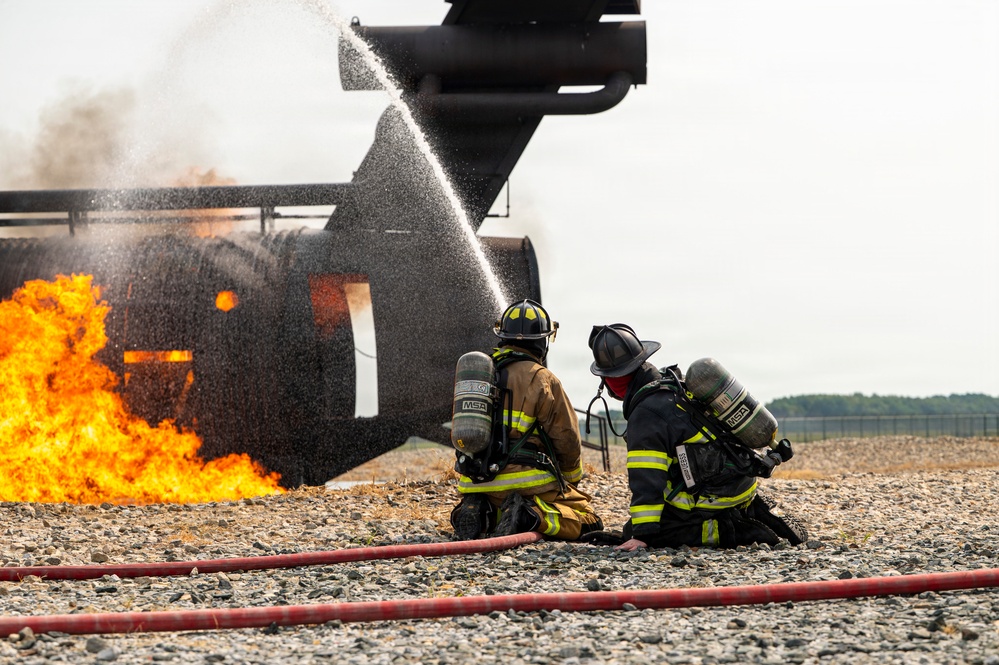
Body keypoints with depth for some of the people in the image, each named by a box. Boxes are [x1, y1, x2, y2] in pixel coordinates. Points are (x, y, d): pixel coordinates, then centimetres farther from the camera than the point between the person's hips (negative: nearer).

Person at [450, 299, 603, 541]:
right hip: (526, 481, -5)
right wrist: (572, 479, 19)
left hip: (476, 485, 6)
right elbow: (567, 439, -1)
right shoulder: (541, 378, -5)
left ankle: (481, 514, -2)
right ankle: (534, 516, -23)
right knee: (588, 521, 3)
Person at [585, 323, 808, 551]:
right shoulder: (676, 381, 10)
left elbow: (646, 480, -24)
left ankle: (736, 531, -11)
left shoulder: (646, 413, -18)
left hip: (714, 495, -9)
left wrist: (642, 535, -24)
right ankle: (752, 512, 13)